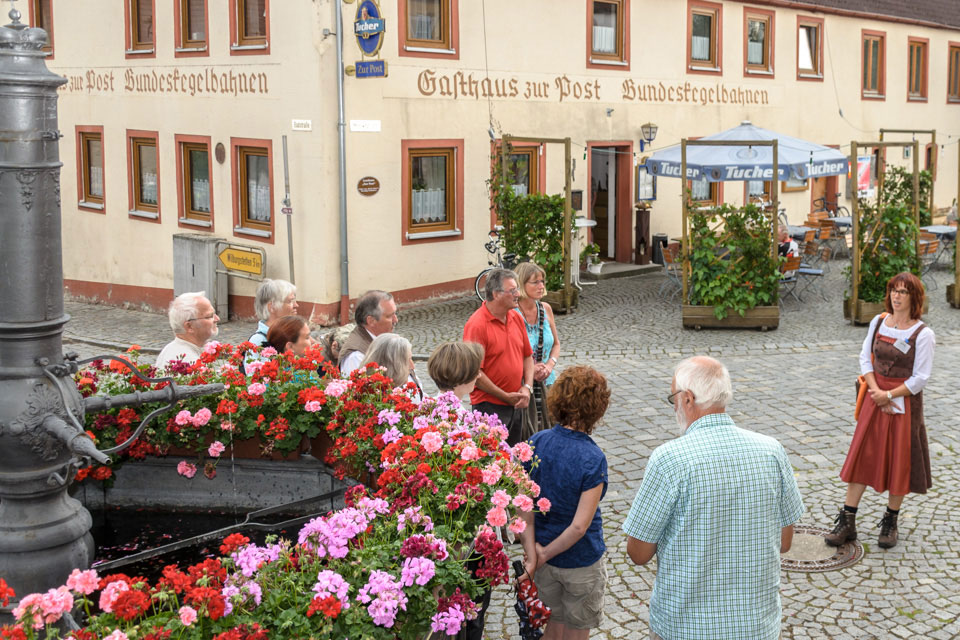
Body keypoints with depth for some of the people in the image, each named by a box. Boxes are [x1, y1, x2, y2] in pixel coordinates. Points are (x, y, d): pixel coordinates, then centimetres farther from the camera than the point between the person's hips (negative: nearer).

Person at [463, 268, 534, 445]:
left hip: (516, 404, 7)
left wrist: (527, 387, -1)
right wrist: (505, 396, -14)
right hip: (489, 406, -7)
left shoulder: (516, 318, 7)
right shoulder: (477, 325, -17)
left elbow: (527, 356, 16)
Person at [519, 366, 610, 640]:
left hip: (545, 562, 4)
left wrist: (533, 552, -12)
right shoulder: (593, 459, -25)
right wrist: (545, 554, -13)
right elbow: (579, 526, -25)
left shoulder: (536, 443, -13)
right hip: (581, 564, -4)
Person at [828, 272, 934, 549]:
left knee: (900, 462, 5)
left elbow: (921, 378, -12)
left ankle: (890, 522, 22)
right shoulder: (879, 322, 2)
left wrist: (889, 395, -15)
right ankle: (847, 522, 9)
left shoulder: (922, 334, -12)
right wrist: (875, 391, -8)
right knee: (861, 456, 4)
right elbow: (865, 358, 5)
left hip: (905, 401, -4)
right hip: (876, 397, 4)